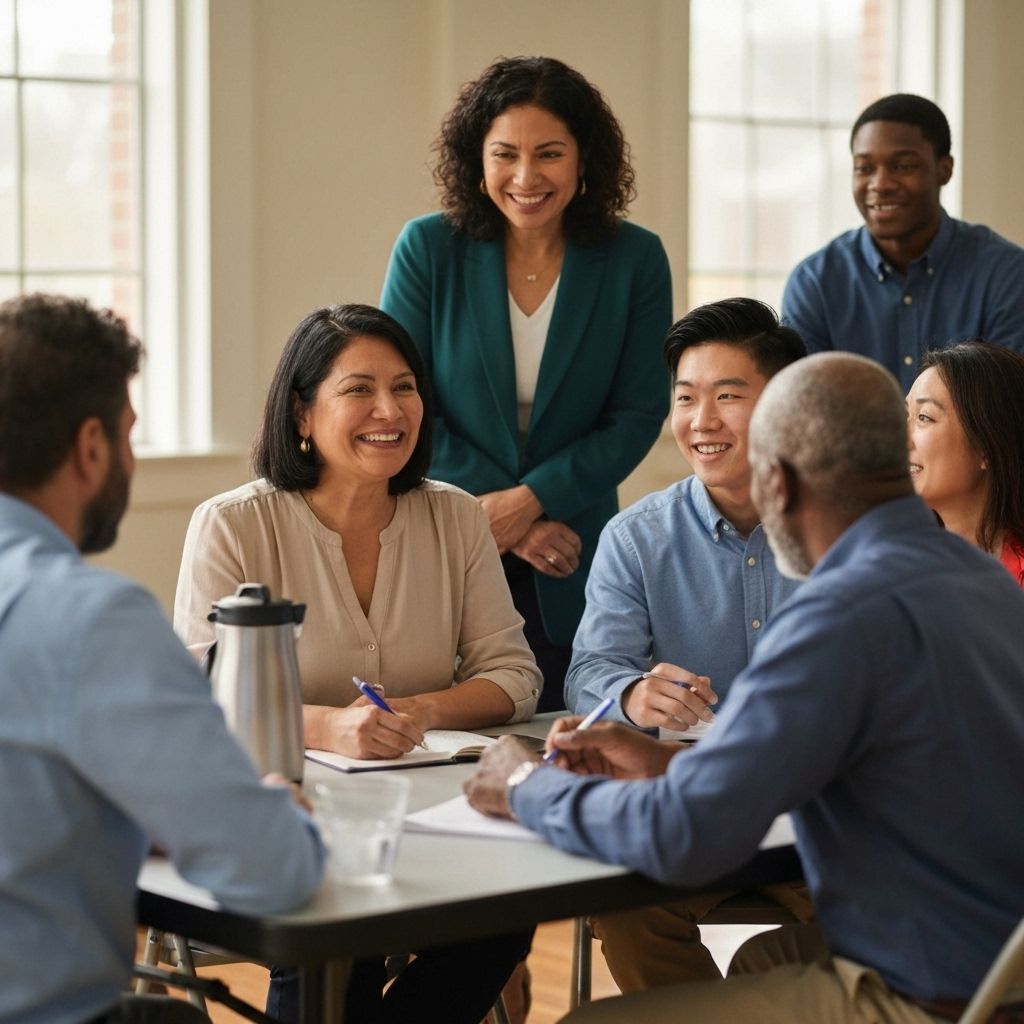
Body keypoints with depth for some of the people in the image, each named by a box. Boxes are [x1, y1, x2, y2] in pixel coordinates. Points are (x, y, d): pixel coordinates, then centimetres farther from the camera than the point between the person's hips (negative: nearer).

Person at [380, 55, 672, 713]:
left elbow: (638, 414, -2)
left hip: (571, 568, 1)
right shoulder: (428, 250, -2)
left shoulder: (634, 260, -1)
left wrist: (528, 500, -13)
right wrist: (497, 515, -11)